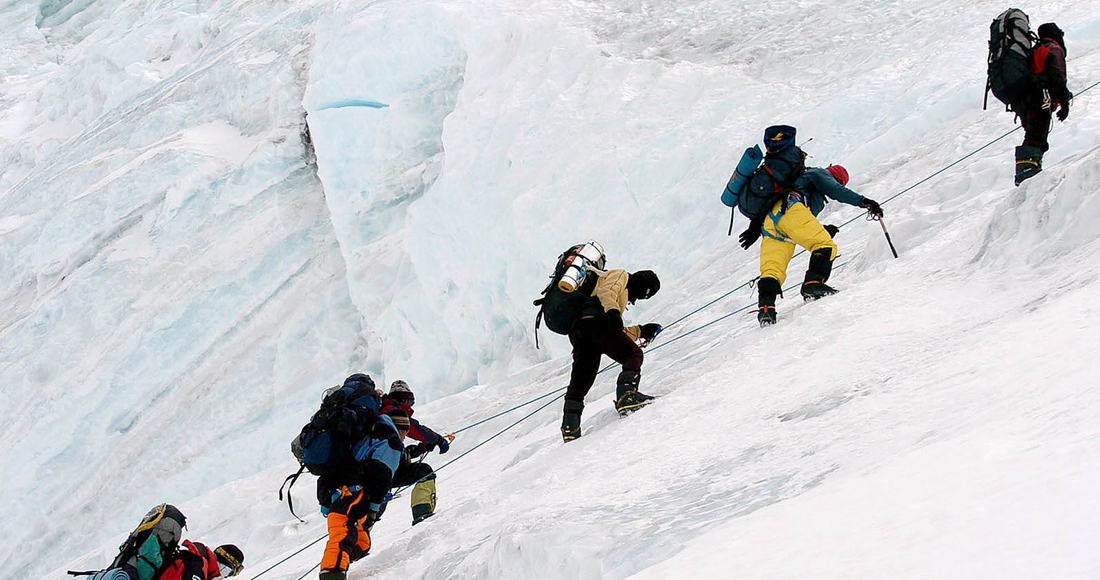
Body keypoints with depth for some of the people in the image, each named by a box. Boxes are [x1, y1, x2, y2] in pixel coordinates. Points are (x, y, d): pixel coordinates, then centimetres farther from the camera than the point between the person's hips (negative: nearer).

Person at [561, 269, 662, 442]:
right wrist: (613, 311, -21)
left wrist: (640, 331, 38)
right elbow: (606, 292, -5)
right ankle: (626, 395, -30)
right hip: (595, 322, -9)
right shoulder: (621, 276, 18)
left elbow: (618, 334, 41)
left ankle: (570, 426, -6)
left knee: (580, 382, 5)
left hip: (577, 332, 9)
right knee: (633, 355, -9)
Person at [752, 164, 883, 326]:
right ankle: (813, 283, -33)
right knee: (826, 246, -14)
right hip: (790, 209, -8)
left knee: (771, 270, -5)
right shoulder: (820, 173, 22)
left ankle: (766, 307, -25)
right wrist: (863, 201, -2)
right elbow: (836, 191, 1)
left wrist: (823, 231, 38)